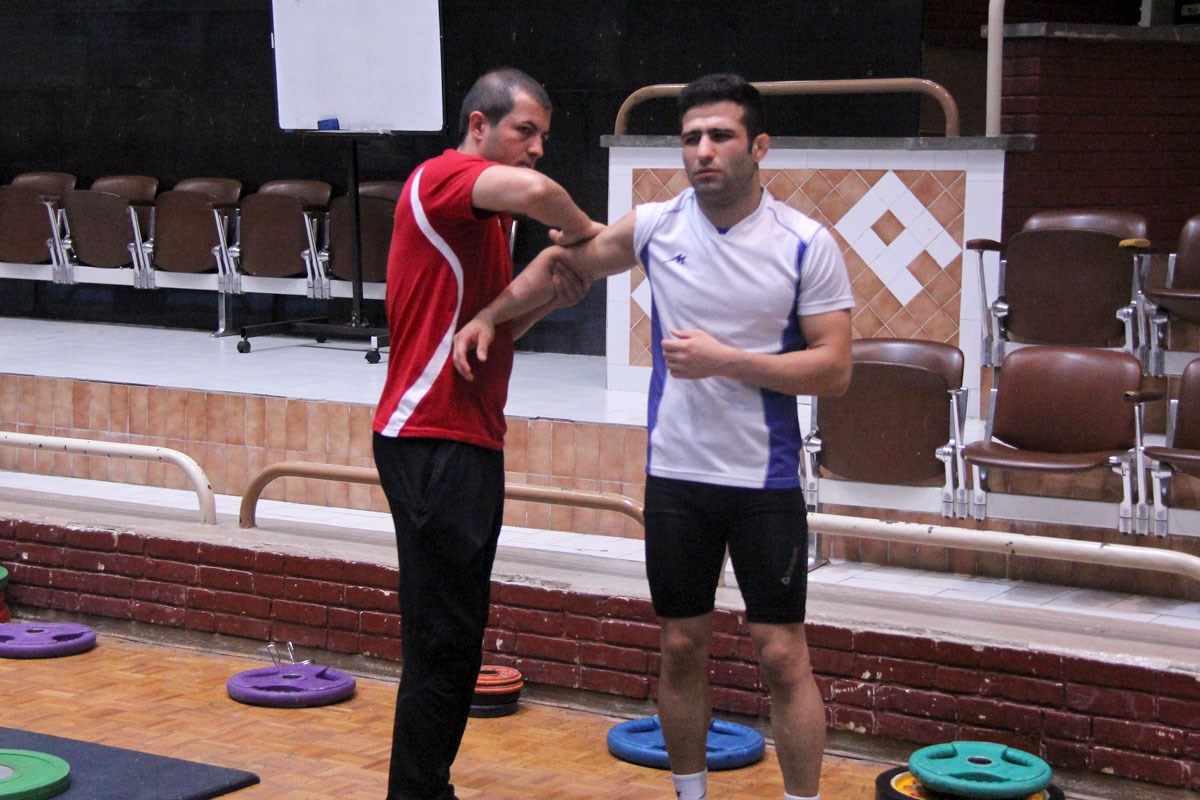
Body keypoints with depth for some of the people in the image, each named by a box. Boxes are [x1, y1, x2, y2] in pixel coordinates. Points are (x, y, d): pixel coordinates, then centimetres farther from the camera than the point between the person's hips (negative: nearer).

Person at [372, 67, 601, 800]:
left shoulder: (487, 218, 20)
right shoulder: (442, 178, -10)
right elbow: (535, 190, -30)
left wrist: (548, 298, 5)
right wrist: (586, 232, -12)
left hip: (470, 442, 10)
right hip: (432, 443, -10)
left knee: (458, 635, 13)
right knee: (442, 637, -8)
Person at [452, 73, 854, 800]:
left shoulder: (807, 245, -9)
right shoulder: (656, 226, 0)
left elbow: (834, 370, -12)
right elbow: (564, 263, 17)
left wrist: (725, 360, -19)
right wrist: (489, 315, 8)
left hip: (765, 481, -3)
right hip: (675, 474, 3)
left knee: (782, 654, -1)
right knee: (682, 648, 11)